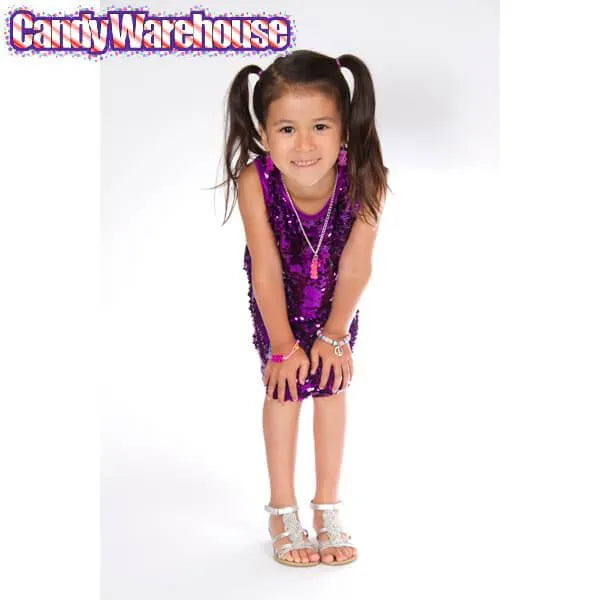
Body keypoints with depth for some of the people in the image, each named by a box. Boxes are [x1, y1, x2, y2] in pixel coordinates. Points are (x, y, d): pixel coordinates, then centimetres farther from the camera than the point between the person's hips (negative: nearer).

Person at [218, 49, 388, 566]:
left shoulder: (365, 179, -36)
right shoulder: (254, 181, -37)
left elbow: (354, 268, -24)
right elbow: (267, 270, -26)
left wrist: (335, 335, -15)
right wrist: (283, 346, -18)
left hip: (334, 290, 1)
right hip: (279, 291, 0)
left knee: (331, 382, 4)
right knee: (284, 384, 1)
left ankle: (328, 508, 19)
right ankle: (283, 513, 15)